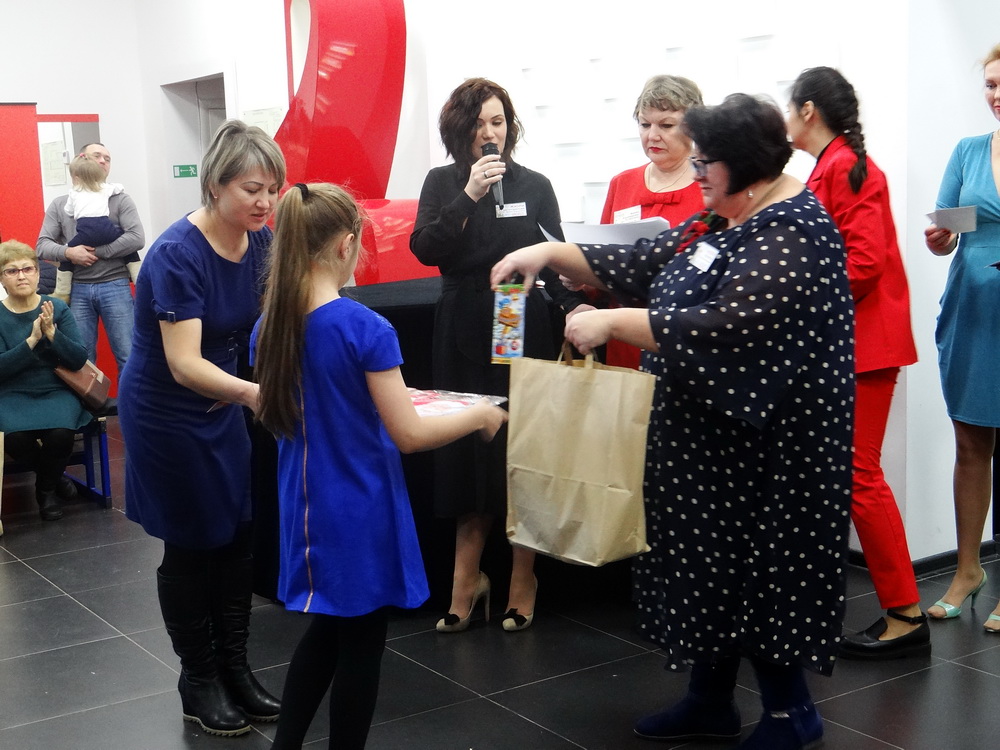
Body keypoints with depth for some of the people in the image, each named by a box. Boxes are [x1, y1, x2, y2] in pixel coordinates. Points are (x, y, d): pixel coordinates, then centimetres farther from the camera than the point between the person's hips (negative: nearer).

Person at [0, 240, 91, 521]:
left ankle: (46, 487, 5)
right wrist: (32, 339, -23)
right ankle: (54, 477, 5)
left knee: (61, 433, -30)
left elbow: (79, 360, -5)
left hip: (57, 391, 0)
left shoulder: (58, 308, 0)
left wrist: (52, 334, -20)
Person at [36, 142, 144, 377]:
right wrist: (68, 253, -14)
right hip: (78, 290, 2)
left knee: (128, 355, 0)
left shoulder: (120, 199, 4)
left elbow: (137, 239, -8)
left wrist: (98, 252, -12)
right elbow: (42, 246, 6)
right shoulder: (59, 205, 10)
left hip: (115, 287, -2)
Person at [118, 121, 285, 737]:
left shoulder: (261, 242, -6)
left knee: (238, 536, 9)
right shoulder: (178, 254, -27)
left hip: (221, 405, 6)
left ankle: (236, 668, 24)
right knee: (192, 545, 5)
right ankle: (199, 681, 22)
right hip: (166, 412, -6)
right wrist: (251, 392, -49)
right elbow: (184, 365, -32)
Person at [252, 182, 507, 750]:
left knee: (327, 631, 23)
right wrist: (479, 415, -3)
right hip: (360, 514, -6)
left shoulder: (269, 328, 0)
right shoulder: (366, 328, -20)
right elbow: (408, 435, -18)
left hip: (307, 510, 7)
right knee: (360, 646, 9)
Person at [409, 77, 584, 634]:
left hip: (525, 333, -1)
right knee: (468, 454, 2)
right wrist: (469, 196, -16)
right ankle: (468, 578, 16)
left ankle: (523, 578, 15)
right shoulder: (443, 183, 7)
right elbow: (425, 249, -6)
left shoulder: (535, 186, 6)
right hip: (465, 337, 1)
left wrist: (574, 304, -15)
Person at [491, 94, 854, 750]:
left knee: (756, 566, 2)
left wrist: (611, 323, -26)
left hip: (764, 443, -9)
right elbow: (639, 265, 13)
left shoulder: (791, 233, -20)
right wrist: (552, 253, 1)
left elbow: (725, 329, -30)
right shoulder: (721, 223, 10)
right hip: (706, 436, 9)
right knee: (709, 557, 15)